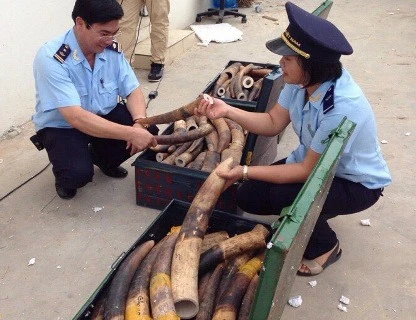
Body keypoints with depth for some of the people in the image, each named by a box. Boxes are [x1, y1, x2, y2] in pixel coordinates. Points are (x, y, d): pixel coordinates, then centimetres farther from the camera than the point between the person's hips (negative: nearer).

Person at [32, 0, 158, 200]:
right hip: (62, 126, -5)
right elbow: (76, 117, -37)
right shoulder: (51, 59, -30)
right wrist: (131, 133, -43)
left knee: (147, 130, -17)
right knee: (79, 173, -31)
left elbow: (132, 91, -7)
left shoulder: (112, 49, -13)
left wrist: (139, 123, -29)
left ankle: (102, 158, 12)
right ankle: (65, 175, 9)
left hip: (104, 115, 5)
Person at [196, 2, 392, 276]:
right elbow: (273, 123, -5)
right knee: (249, 196, -5)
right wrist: (228, 111, -20)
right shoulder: (302, 82, -16)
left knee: (283, 196, -32)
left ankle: (325, 246, 0)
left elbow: (308, 171, -29)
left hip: (357, 184, -7)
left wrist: (245, 171, -27)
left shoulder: (342, 109, -38)